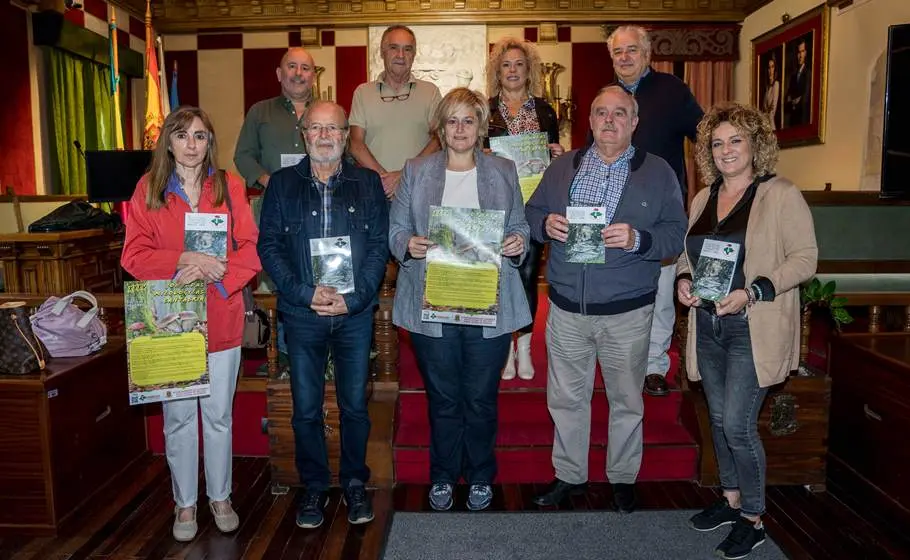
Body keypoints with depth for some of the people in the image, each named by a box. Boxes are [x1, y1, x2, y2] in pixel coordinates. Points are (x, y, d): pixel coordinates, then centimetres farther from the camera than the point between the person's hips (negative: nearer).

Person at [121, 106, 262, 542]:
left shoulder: (229, 186, 2)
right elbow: (134, 254, -5)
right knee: (177, 417, 10)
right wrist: (183, 261, -19)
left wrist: (210, 273, -18)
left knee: (218, 415, 11)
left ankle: (220, 496, 30)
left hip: (221, 318, 0)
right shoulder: (148, 188, 2)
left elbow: (250, 249, -4)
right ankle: (185, 503, 28)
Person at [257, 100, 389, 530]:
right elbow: (269, 245, 0)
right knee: (306, 409, 8)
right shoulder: (282, 184, 6)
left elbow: (379, 245, 0)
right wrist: (306, 293, -13)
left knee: (355, 406, 8)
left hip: (355, 314, 0)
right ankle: (314, 486, 26)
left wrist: (353, 297, -11)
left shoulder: (368, 184, 6)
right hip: (301, 313, 0)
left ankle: (355, 483, 27)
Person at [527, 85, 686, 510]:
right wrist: (545, 224, -11)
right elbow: (530, 214, 11)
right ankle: (569, 475, 31)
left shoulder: (658, 173, 2)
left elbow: (676, 234, -4)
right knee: (566, 397, 13)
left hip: (626, 313, -2)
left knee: (626, 400, 13)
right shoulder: (562, 167, 9)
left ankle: (623, 478, 33)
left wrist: (637, 239, -23)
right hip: (566, 308, 2)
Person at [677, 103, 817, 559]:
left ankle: (752, 520, 14)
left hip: (753, 329, -6)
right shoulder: (703, 199, 11)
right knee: (719, 419, 15)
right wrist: (683, 279, -3)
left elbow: (805, 258, -11)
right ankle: (731, 500, 33)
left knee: (737, 424, -6)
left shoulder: (781, 195, -7)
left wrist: (751, 292, -22)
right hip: (707, 326, 6)